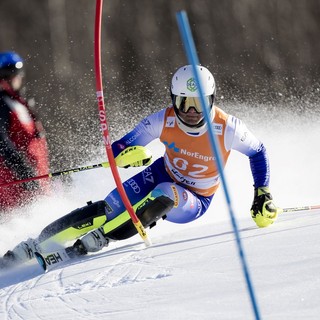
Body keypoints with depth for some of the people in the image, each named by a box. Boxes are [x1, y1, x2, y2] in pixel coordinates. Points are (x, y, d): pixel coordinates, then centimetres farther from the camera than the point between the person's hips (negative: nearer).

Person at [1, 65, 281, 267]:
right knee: (106, 209, -17)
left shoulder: (227, 129, -26)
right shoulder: (164, 120, -20)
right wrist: (126, 153, -40)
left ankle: (99, 239, -32)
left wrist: (263, 195, -13)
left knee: (165, 194, -37)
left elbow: (258, 152, -7)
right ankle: (36, 246, -12)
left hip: (193, 202, -3)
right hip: (161, 175, 3)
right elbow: (121, 147, -15)